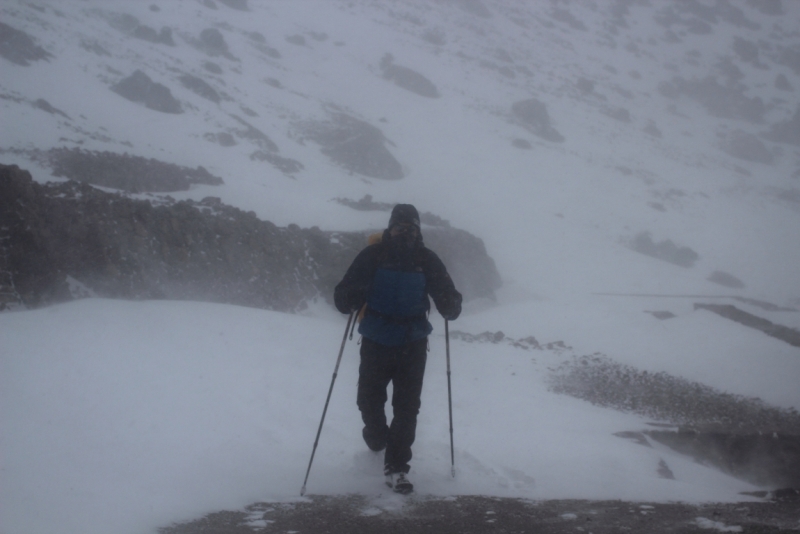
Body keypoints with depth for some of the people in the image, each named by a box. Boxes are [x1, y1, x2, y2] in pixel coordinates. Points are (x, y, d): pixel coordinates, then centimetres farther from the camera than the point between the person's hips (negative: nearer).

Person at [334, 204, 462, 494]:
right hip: (376, 342, 0)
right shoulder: (372, 256, -5)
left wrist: (450, 305, -21)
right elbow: (343, 297, -7)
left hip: (412, 345, 0)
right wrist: (351, 297, -30)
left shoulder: (427, 260, -1)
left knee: (407, 407, -3)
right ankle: (377, 437, 42)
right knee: (369, 400, 9)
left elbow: (449, 302, 2)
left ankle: (396, 467, 3)